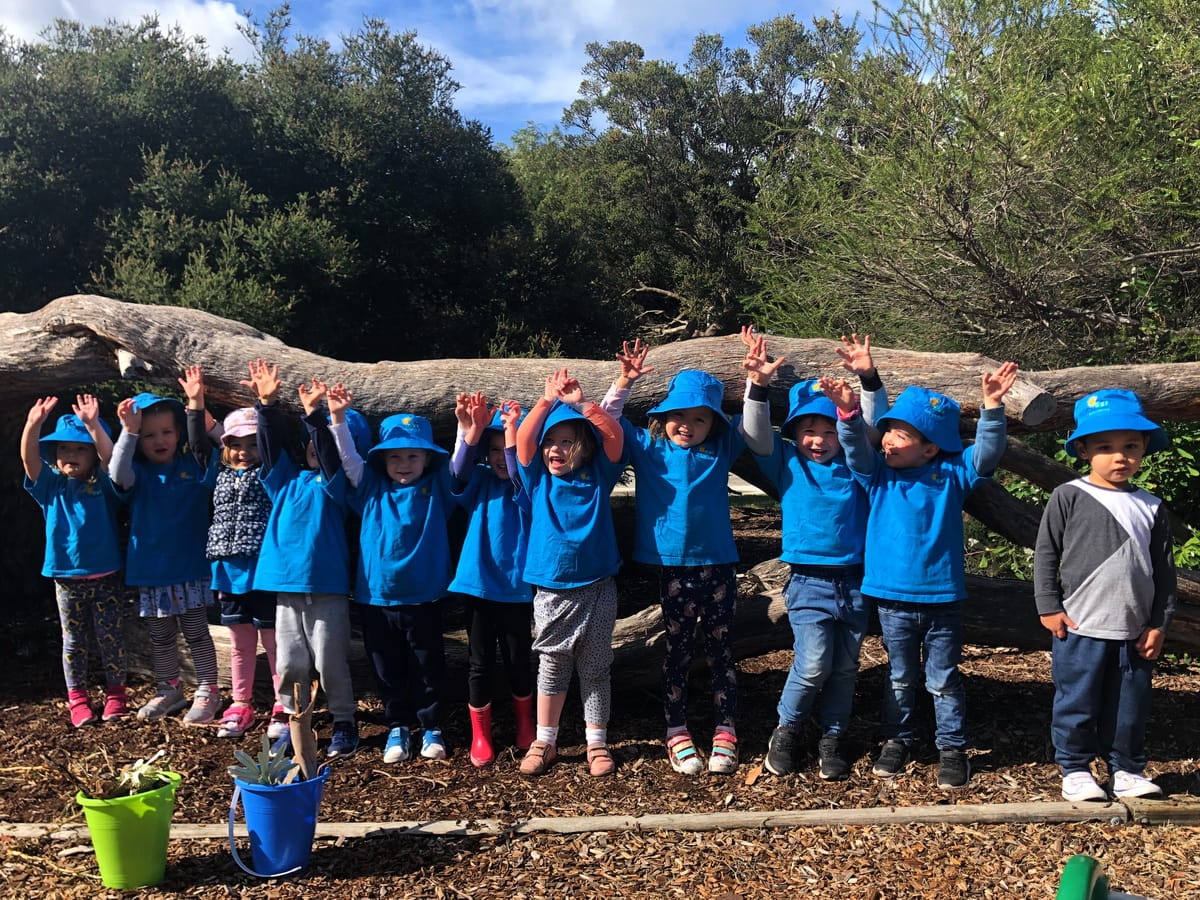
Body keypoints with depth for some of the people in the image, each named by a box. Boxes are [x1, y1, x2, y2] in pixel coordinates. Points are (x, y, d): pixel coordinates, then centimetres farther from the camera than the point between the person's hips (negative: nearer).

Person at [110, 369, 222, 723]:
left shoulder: (193, 465, -3)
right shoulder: (139, 474, -2)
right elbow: (118, 474, -21)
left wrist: (196, 404, -29)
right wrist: (128, 430, -30)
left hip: (191, 567, -2)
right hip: (151, 570, 2)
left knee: (196, 632, 8)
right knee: (160, 636, 16)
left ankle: (207, 691, 18)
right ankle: (169, 691, 32)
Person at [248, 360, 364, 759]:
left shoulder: (337, 480, -2)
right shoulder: (286, 477, 12)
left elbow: (330, 453, -19)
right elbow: (272, 443, 4)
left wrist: (314, 414, -29)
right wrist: (267, 404, -9)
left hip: (327, 585, -5)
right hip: (286, 582, 5)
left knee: (330, 661, 4)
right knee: (289, 662, 13)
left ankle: (344, 722, 18)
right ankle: (292, 721, 28)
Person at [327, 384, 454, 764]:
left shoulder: (436, 488, 2)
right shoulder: (371, 487, 3)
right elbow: (348, 458, -5)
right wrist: (338, 418, -19)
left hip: (423, 597, -1)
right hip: (376, 597, 1)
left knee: (428, 668, 11)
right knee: (388, 670, 13)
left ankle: (431, 727, 27)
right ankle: (397, 727, 30)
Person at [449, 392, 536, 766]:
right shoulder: (479, 481, 3)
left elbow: (517, 471, -24)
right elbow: (459, 469, -18)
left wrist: (511, 428, -36)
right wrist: (472, 428, -34)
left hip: (517, 587, -1)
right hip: (479, 585, 1)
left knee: (518, 661, 10)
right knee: (479, 662, 6)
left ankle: (525, 725, 32)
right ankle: (480, 735, 21)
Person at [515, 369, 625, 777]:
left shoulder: (598, 477, 0)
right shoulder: (539, 480, 2)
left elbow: (614, 435, -14)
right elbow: (523, 441, -13)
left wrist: (579, 402, -20)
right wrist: (548, 399, -18)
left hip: (597, 589, 0)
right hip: (552, 590, 1)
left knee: (595, 668, 9)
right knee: (552, 667, 12)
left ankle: (597, 743, 21)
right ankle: (544, 742, 24)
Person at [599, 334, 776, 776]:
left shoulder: (721, 449, 3)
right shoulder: (649, 449, 1)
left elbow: (756, 430, -2)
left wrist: (757, 384, -16)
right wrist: (624, 382, -17)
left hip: (718, 565, 1)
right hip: (673, 568, -1)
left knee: (721, 651, 9)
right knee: (677, 651, 11)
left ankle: (724, 733, 22)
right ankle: (677, 734, 22)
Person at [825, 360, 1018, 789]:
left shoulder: (951, 475, -3)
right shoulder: (878, 475, -1)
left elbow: (986, 454, -14)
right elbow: (855, 448, -16)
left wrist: (992, 407, -29)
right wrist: (848, 413, -35)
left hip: (942, 598, -1)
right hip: (892, 597, 1)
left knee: (943, 680, 11)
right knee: (900, 677, 17)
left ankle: (952, 747, 25)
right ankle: (896, 740, 31)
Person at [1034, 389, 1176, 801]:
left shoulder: (1152, 507, 6)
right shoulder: (1069, 497, -5)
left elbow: (1164, 569, 9)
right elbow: (1045, 553, -2)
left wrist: (1159, 623, 6)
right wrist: (1049, 606, -6)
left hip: (1134, 632, 3)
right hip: (1079, 628, -3)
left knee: (1130, 707, 13)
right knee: (1077, 704, 5)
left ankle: (1127, 770, 30)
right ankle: (1075, 770, 21)